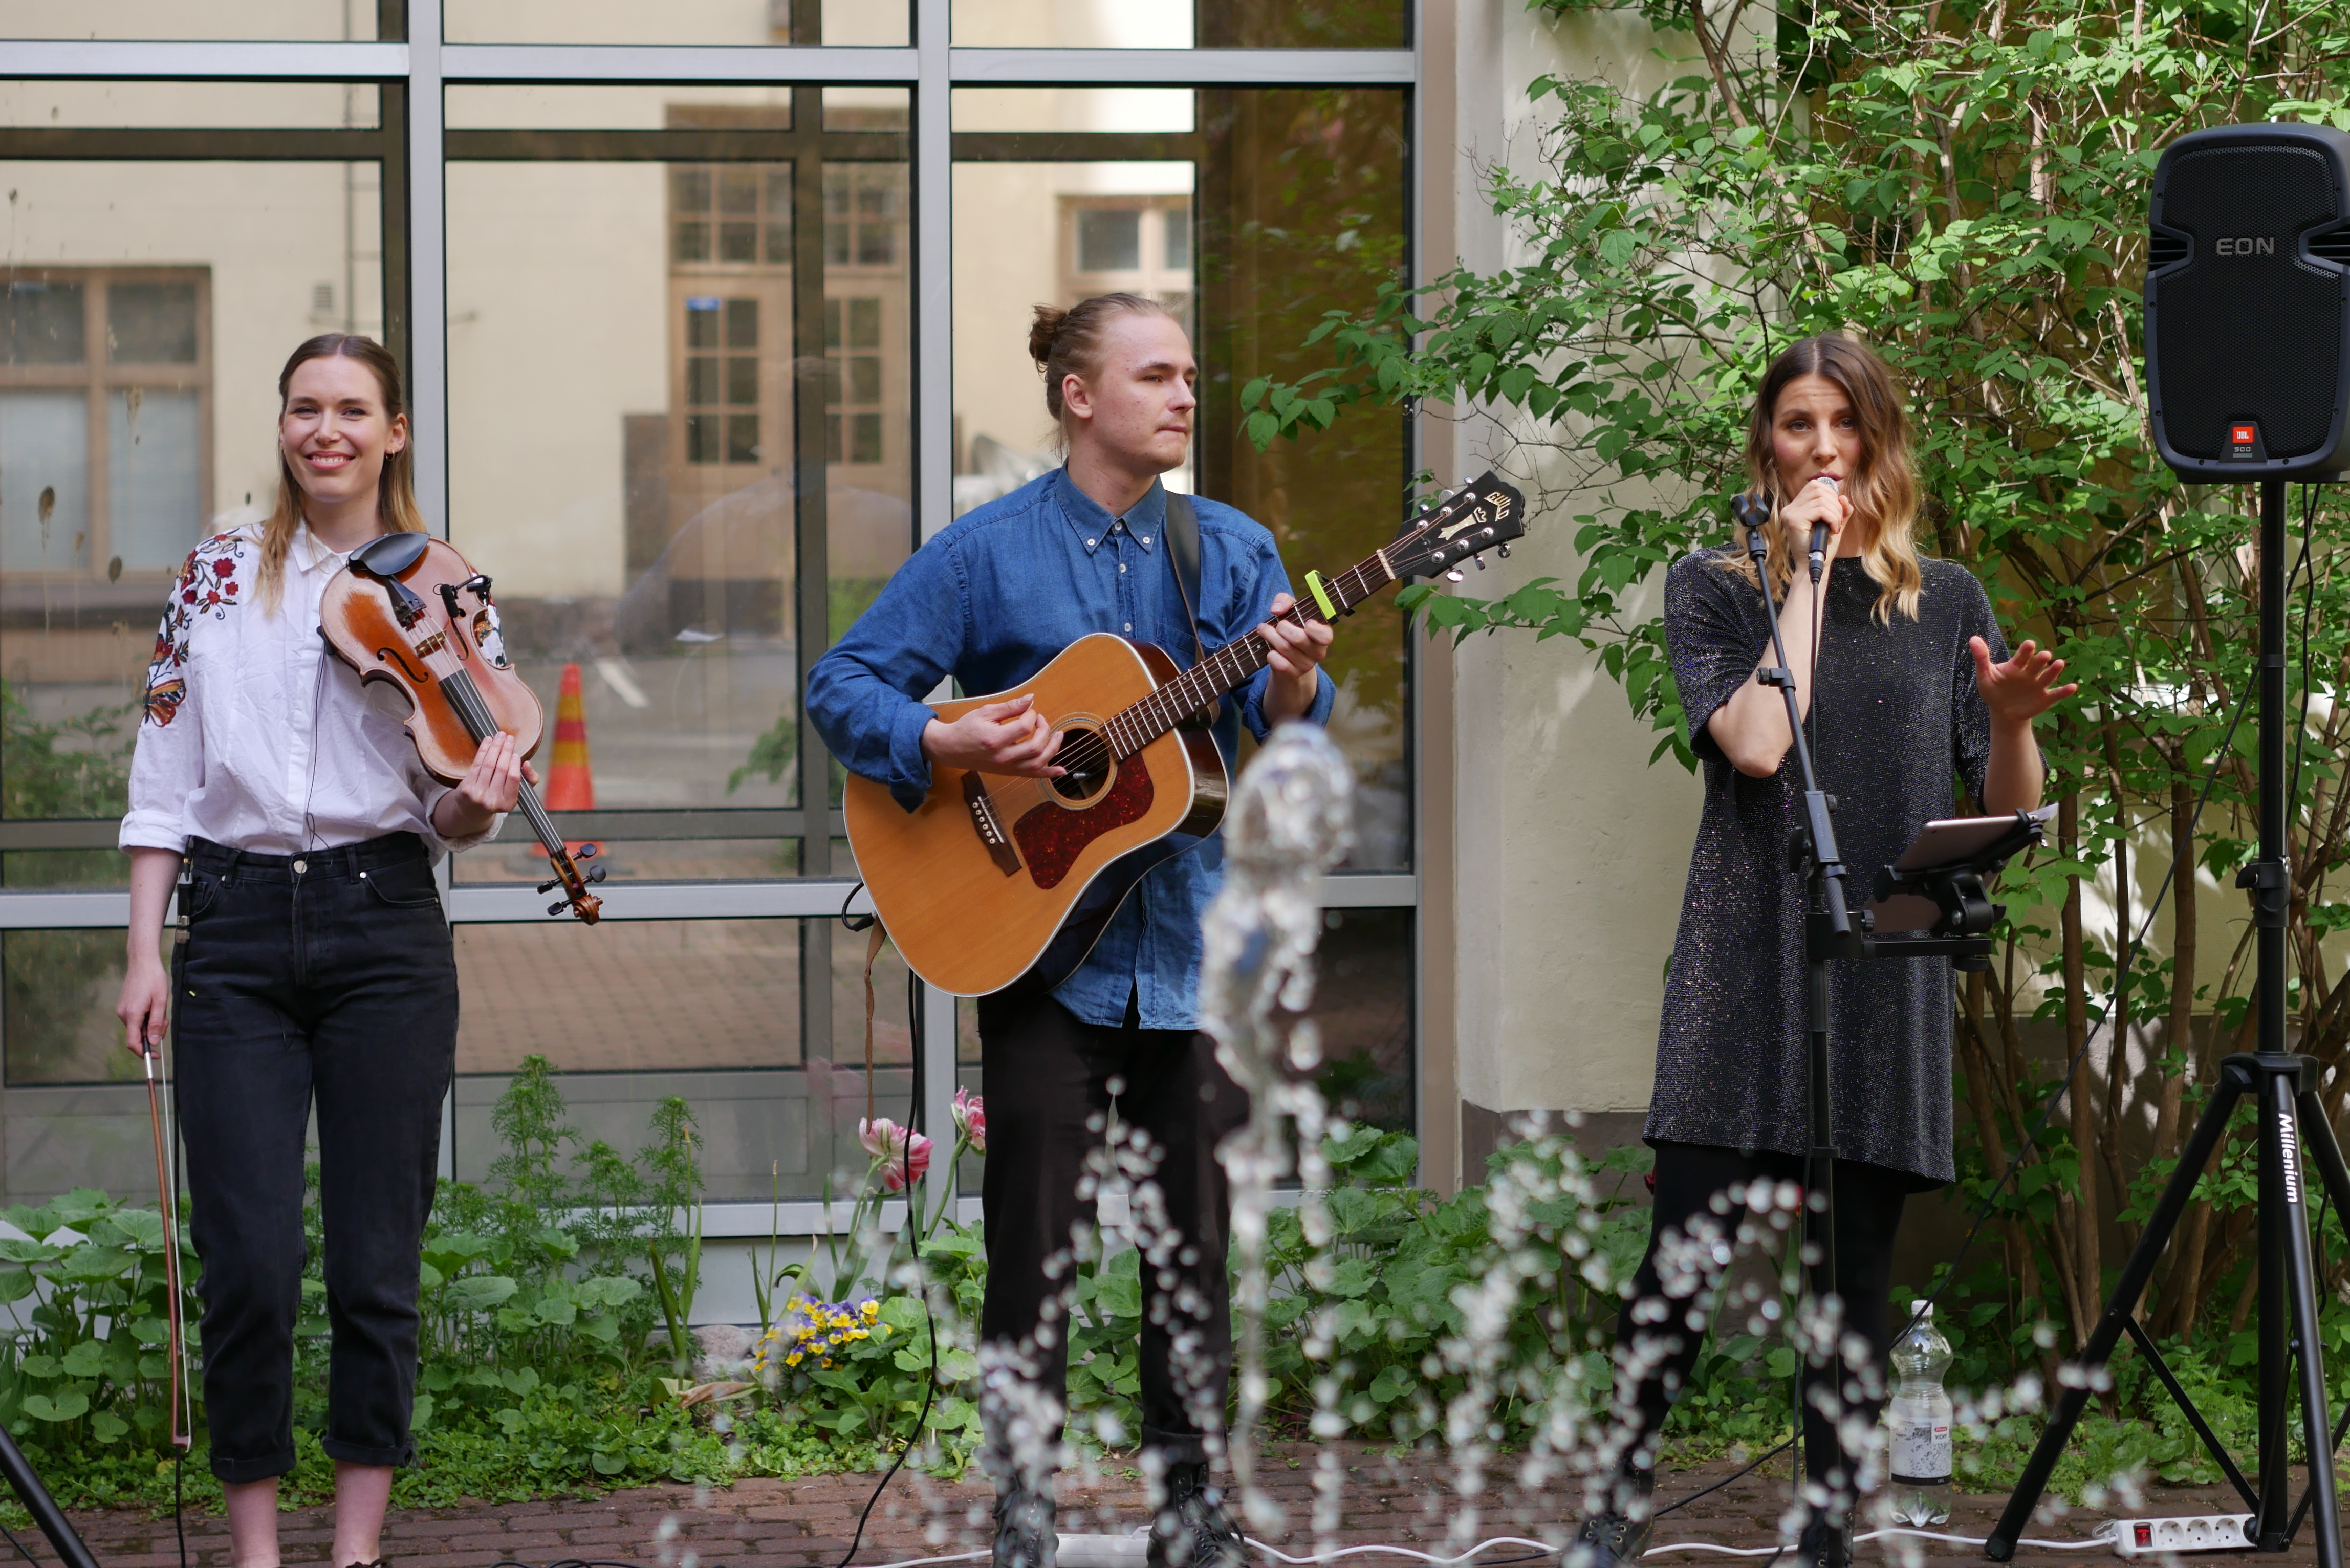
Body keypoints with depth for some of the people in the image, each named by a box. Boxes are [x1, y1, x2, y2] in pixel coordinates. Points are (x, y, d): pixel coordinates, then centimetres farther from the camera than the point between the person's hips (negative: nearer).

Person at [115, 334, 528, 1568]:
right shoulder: (218, 575, 8)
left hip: (383, 931, 0)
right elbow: (163, 779, 8)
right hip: (235, 929, 0)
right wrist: (144, 954, 1)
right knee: (248, 1262, -6)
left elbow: (449, 818, 6)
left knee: (376, 1265, 0)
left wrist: (479, 802, -17)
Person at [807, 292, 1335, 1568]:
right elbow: (842, 685, -1)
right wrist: (946, 743, -17)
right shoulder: (987, 551, -2)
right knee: (1032, 1247, 0)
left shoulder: (1231, 550, 6)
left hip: (1194, 941, 3)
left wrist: (1291, 689, -24)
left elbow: (1270, 735, -2)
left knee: (1197, 1246, 7)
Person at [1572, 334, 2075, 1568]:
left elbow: (2010, 819, 11)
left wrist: (2012, 720, -10)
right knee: (1686, 1266, -7)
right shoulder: (1713, 588, 7)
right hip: (1746, 974, -2)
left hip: (1887, 988, 2)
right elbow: (1758, 741, -12)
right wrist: (1808, 566, -6)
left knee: (1854, 1286, 2)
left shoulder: (1947, 603, 13)